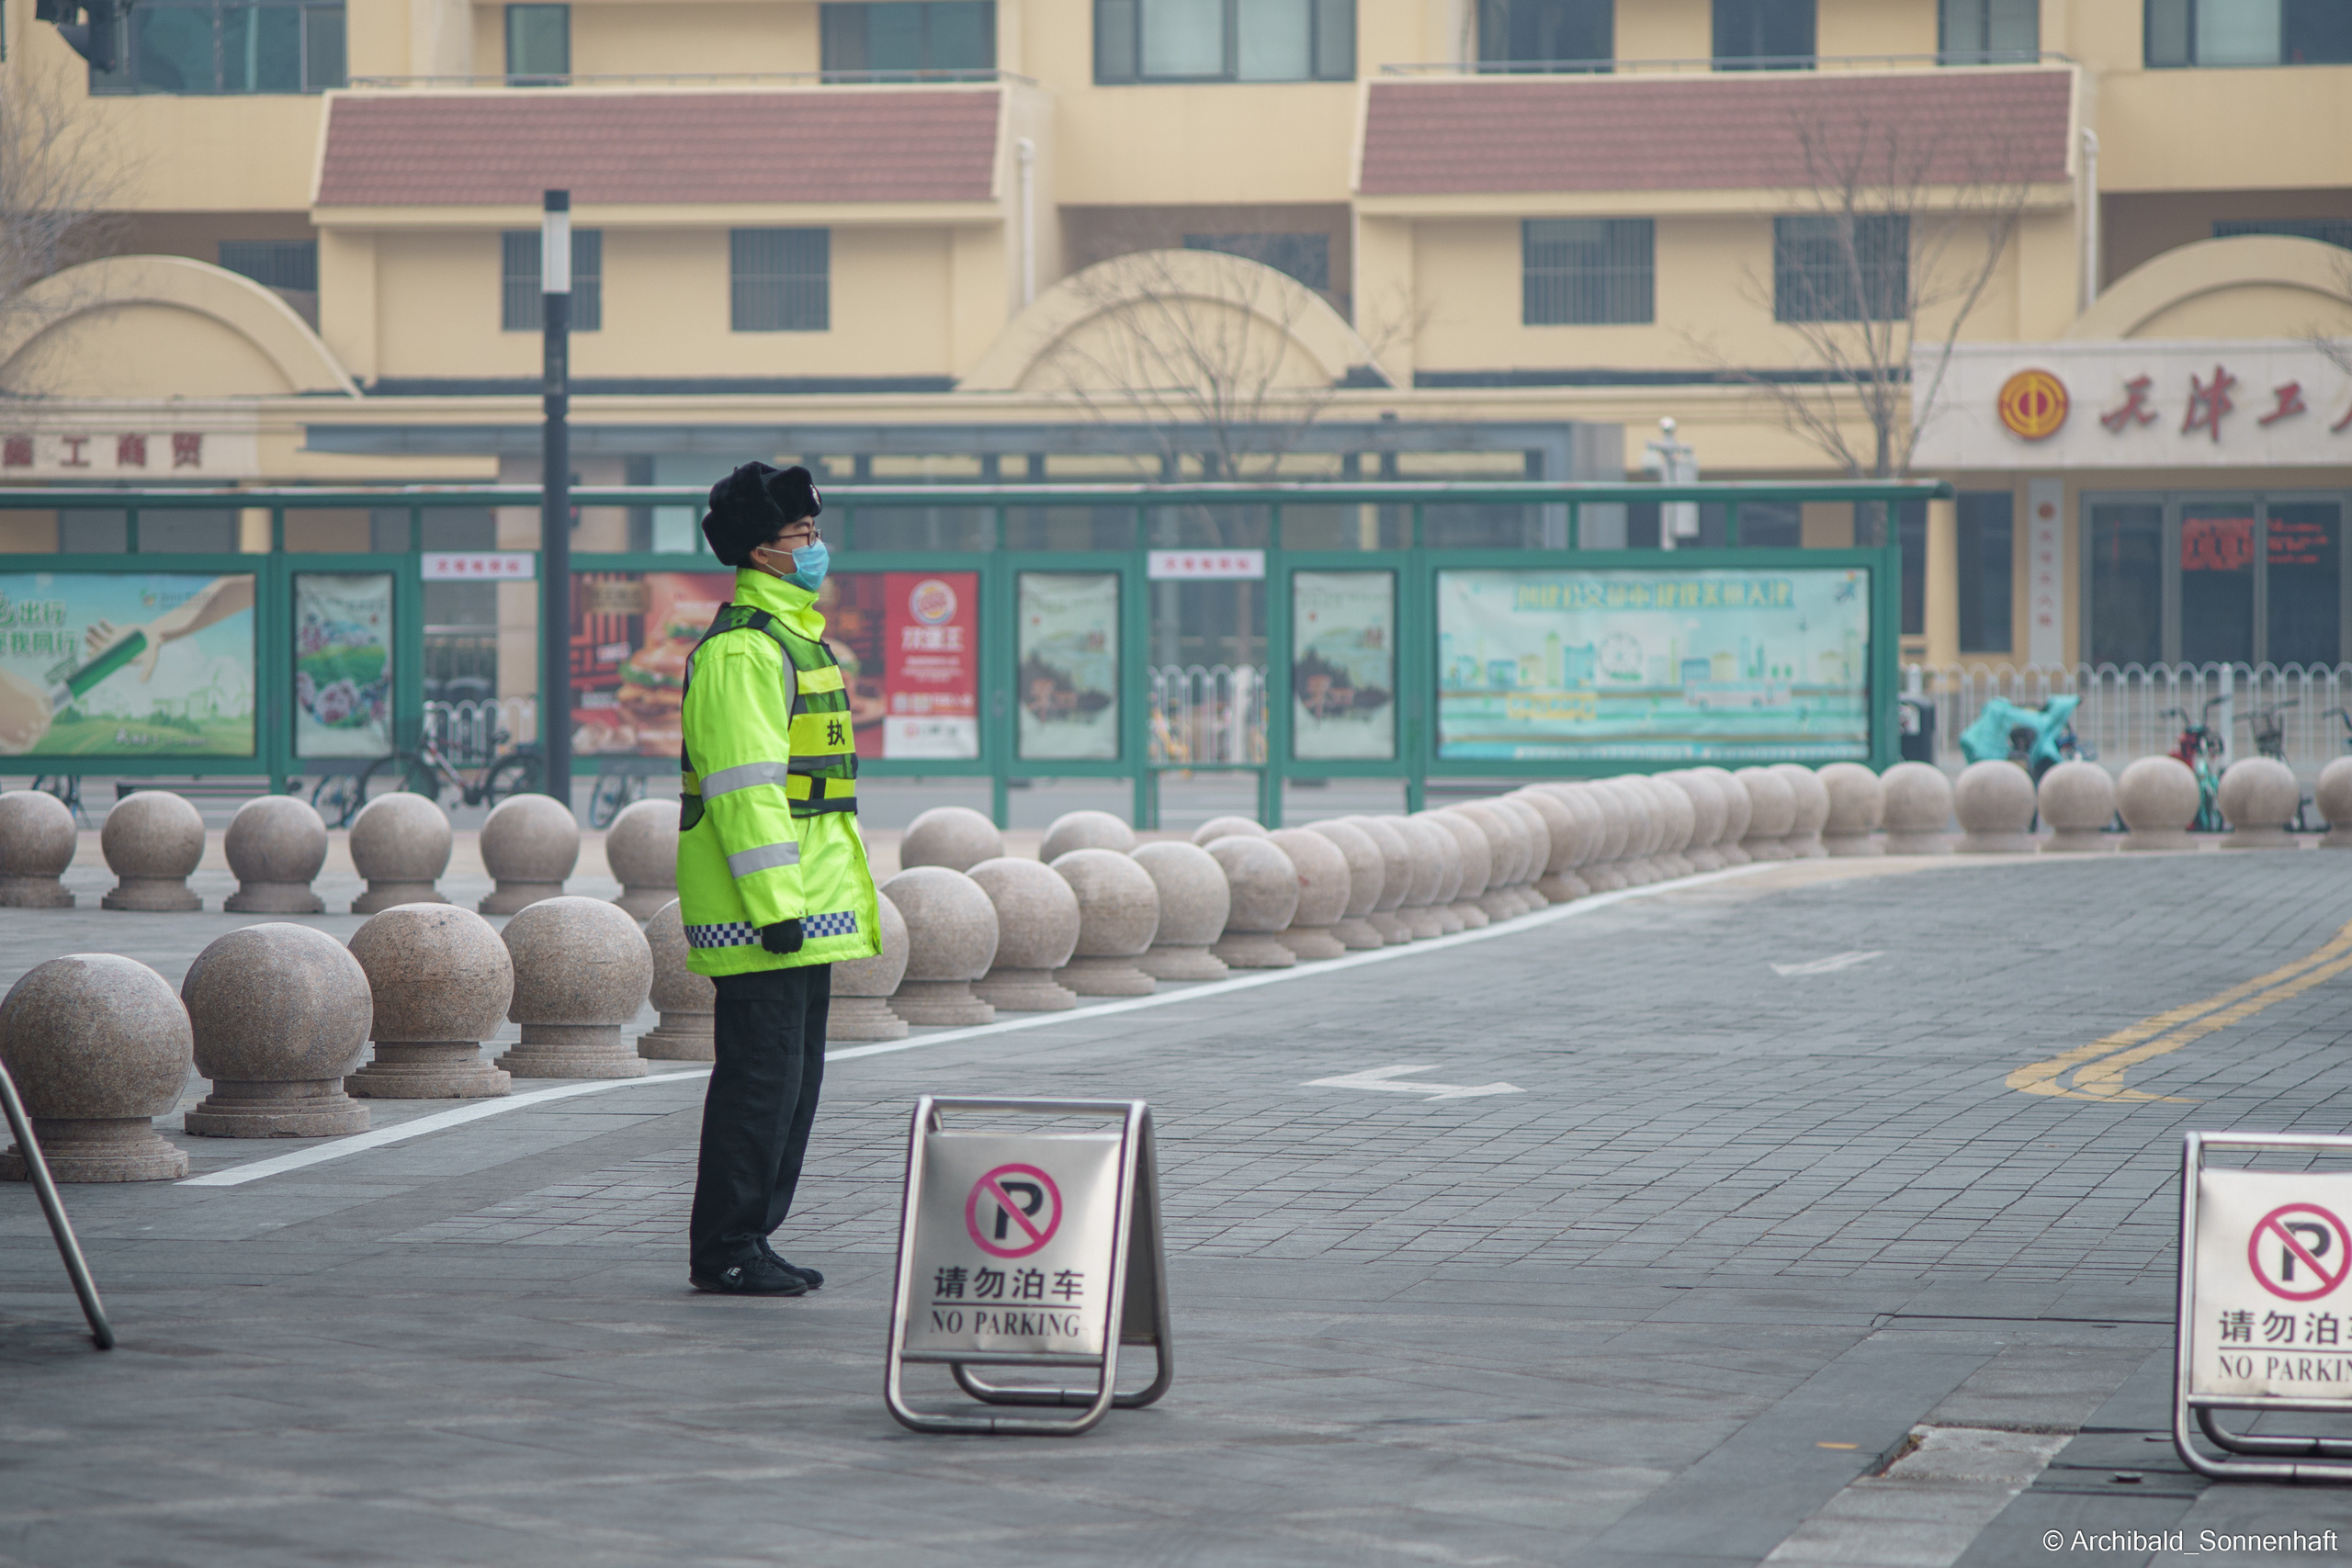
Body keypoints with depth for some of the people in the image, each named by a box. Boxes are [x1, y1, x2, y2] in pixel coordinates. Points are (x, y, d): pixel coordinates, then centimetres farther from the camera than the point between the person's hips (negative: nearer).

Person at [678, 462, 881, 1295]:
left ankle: (751, 1238, 19)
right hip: (759, 910, -10)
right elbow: (743, 788, -20)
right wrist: (775, 904, -23)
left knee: (795, 1078, 12)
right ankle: (723, 1250, -2)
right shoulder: (738, 650, -14)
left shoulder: (796, 636, 20)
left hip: (805, 910, 10)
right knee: (761, 1077, -8)